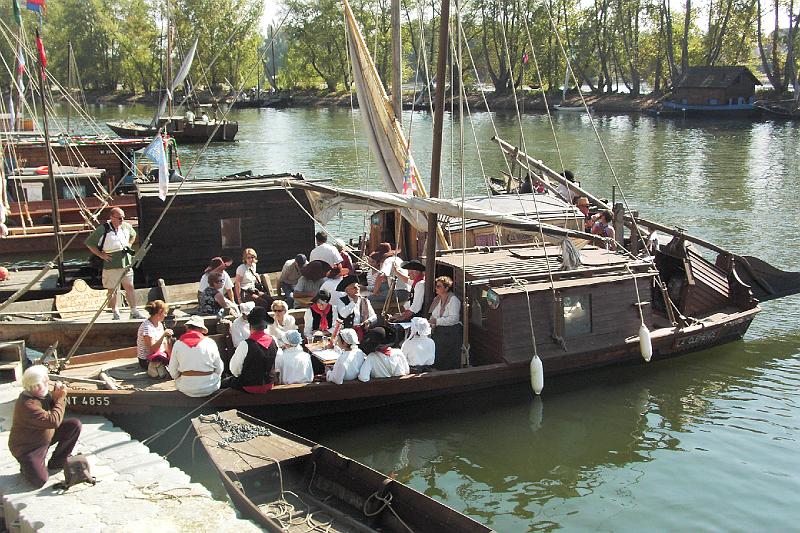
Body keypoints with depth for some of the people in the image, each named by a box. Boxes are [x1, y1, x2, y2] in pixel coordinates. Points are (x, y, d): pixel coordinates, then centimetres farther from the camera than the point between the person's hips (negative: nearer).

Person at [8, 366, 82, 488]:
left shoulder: (41, 393, -8)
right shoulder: (27, 404, -34)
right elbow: (54, 421, -34)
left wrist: (57, 395, -18)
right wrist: (60, 398, -25)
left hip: (46, 436, 8)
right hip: (27, 448, -8)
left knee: (75, 425, -4)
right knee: (40, 481, -18)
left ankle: (57, 461, 10)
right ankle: (27, 465, 16)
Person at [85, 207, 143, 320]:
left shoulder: (126, 227, 5)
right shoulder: (103, 230, -11)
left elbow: (133, 235, 29)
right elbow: (89, 243, -6)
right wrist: (101, 255, -10)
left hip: (126, 264, 4)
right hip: (111, 265, -4)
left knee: (129, 287, 2)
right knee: (112, 290, 5)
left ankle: (134, 312, 7)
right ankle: (115, 313, 17)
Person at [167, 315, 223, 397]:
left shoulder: (178, 344, 0)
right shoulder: (210, 342, -4)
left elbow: (173, 372, 4)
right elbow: (219, 369, 3)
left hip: (186, 388, 2)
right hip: (209, 388, -2)